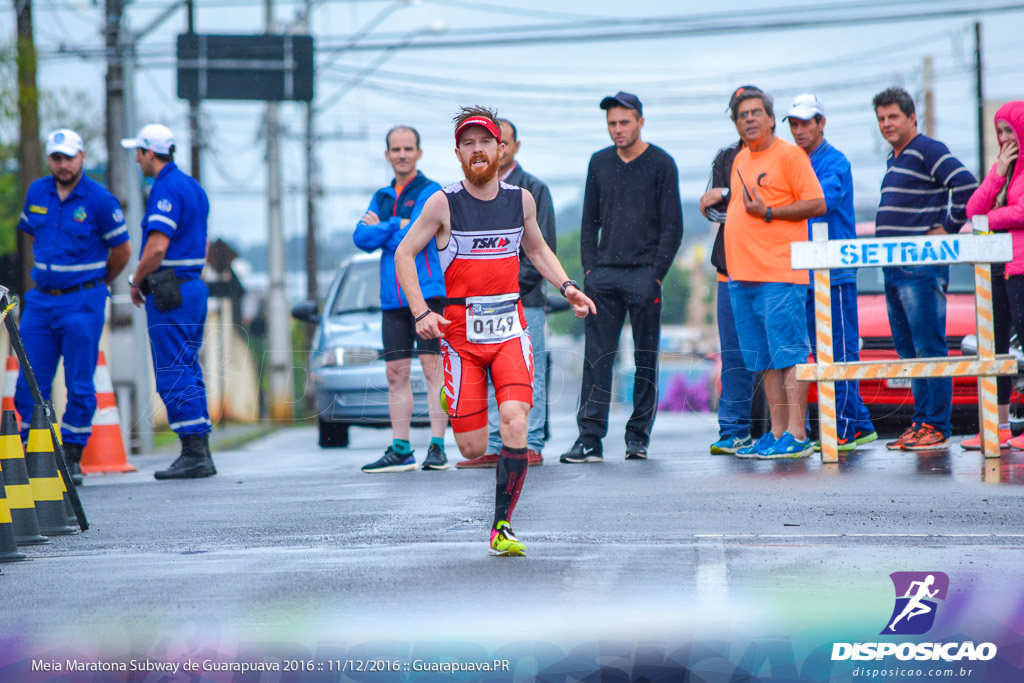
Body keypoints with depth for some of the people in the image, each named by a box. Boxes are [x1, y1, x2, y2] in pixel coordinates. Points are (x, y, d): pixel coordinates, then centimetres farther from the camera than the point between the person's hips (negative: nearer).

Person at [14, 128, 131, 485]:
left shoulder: (100, 199, -9)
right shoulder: (36, 192, 5)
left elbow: (122, 250, 1)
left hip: (82, 303, -4)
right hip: (40, 300, 4)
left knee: (79, 386, -1)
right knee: (30, 384, 3)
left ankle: (72, 456, 7)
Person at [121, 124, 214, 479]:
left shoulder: (167, 188, -14)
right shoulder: (193, 187, 16)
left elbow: (157, 247, -22)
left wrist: (136, 283, -7)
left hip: (169, 292, -10)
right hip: (193, 285, 10)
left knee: (174, 376, -8)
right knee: (188, 373, 12)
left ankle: (194, 454, -10)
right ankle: (199, 453, 12)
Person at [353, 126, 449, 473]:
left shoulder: (430, 193, -2)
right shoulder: (381, 197, 18)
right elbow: (361, 237, 5)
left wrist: (380, 230, 0)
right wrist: (394, 227, -10)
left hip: (427, 291, -6)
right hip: (392, 298, 6)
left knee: (433, 367, -8)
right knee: (396, 373, 6)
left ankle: (437, 447, -8)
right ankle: (400, 451, 9)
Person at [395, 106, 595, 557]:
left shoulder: (521, 199, 6)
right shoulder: (443, 203, -5)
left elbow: (537, 250, 23)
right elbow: (404, 255, 2)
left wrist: (567, 287, 8)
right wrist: (421, 313, -9)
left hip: (510, 332, 2)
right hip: (460, 333, -2)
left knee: (515, 422, -20)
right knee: (472, 449, -3)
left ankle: (502, 526, -9)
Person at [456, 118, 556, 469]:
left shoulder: (533, 190, 2)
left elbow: (544, 247, -3)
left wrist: (515, 281, -11)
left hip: (524, 298, -5)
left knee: (528, 375, -4)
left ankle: (531, 446, -2)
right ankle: (495, 447, 6)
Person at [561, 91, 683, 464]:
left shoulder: (661, 164, 0)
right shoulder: (599, 163, 12)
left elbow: (672, 227, -1)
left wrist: (656, 275, -9)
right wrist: (589, 268, 4)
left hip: (644, 275, -3)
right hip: (603, 275, 3)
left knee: (646, 358, 2)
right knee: (596, 357, -3)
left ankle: (638, 436, 10)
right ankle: (590, 439, -5)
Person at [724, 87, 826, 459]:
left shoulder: (789, 155, -5)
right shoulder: (740, 160, 19)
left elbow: (817, 204, -10)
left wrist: (768, 213, -14)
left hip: (779, 272, -8)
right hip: (742, 274, 8)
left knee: (788, 353, -9)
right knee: (766, 359, 9)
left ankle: (796, 435, -11)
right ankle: (777, 433, 12)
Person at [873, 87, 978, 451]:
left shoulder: (928, 151, -9)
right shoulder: (894, 159, 20)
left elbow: (967, 185, -20)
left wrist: (948, 228, -14)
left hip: (922, 267, -10)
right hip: (894, 268, 10)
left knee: (929, 346, -9)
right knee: (907, 349, 10)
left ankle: (938, 427, -7)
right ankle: (921, 421, 15)